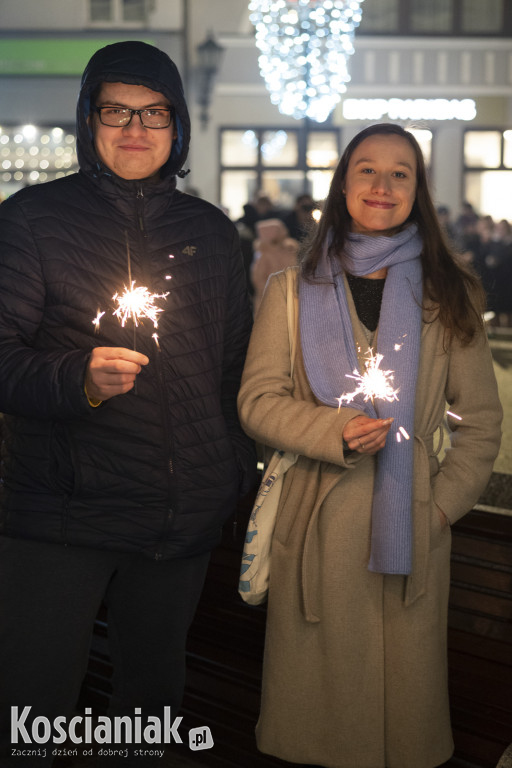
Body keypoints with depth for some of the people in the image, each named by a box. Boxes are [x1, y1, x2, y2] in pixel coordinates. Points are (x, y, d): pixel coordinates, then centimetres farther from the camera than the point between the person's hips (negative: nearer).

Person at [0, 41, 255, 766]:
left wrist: (239, 475, 11)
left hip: (186, 518, 4)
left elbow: (236, 363, 16)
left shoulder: (211, 232, 10)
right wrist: (78, 379, -25)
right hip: (62, 515, -3)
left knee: (153, 694, 14)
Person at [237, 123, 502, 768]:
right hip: (319, 526, 0)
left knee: (405, 686, 8)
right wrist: (336, 431, -16)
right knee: (321, 687, 8)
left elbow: (481, 423, 6)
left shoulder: (450, 296, 5)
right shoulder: (294, 291, 4)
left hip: (413, 531, 1)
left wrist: (442, 506, -5)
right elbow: (257, 400, 1)